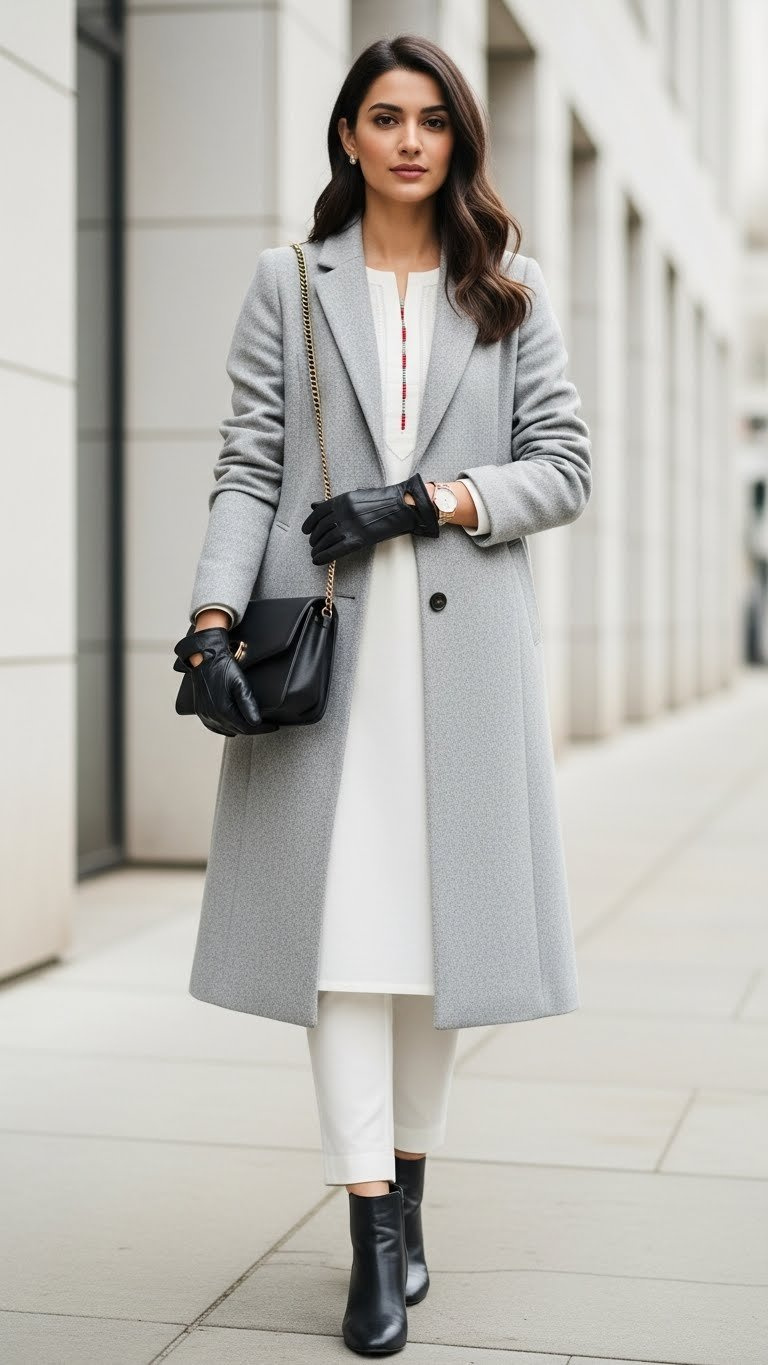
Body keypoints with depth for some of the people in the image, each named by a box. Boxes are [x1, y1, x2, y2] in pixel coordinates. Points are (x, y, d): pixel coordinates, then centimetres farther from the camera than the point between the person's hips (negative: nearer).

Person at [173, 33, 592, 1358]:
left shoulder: (513, 291, 13)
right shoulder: (288, 282, 11)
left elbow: (565, 465, 6)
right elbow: (248, 468, 3)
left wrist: (425, 498, -9)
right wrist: (212, 619, -10)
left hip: (465, 640, 1)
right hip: (324, 639, -1)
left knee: (439, 916, 3)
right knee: (343, 923, -7)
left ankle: (407, 1195, 17)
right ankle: (375, 1238, -4)